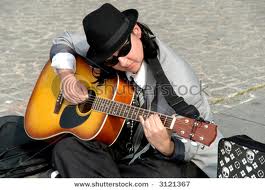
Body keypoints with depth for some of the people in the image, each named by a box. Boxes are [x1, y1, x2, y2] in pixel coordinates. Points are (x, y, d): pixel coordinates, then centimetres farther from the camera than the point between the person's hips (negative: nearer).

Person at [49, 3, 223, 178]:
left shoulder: (178, 80, -24)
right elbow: (63, 42, 10)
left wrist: (167, 147, -37)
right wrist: (67, 75, -9)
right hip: (116, 148, 4)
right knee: (65, 148, -24)